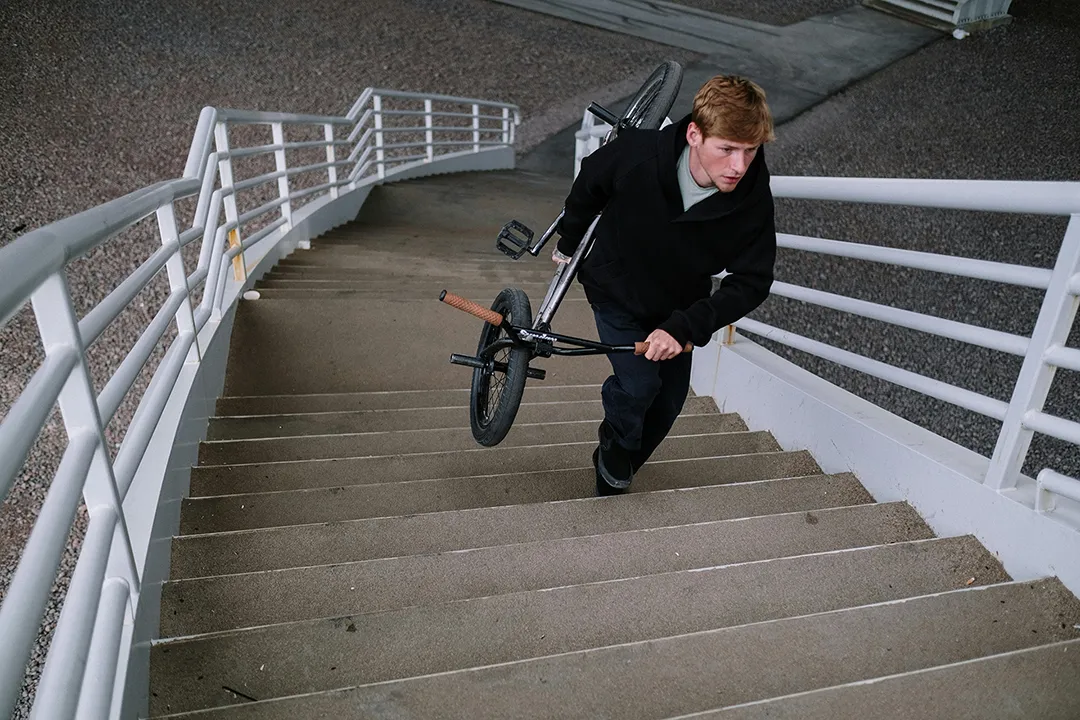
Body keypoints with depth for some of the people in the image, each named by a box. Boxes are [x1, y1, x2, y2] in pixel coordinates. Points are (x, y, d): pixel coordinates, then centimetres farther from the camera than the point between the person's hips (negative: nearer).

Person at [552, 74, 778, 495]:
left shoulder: (754, 200, -28)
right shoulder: (636, 155, -32)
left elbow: (751, 282, -22)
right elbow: (590, 181, -9)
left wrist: (685, 327, -36)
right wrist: (569, 242, 7)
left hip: (677, 307, 3)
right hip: (617, 291, -3)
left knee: (668, 403, 10)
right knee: (639, 384, -21)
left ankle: (611, 485, 35)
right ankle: (615, 442, 16)